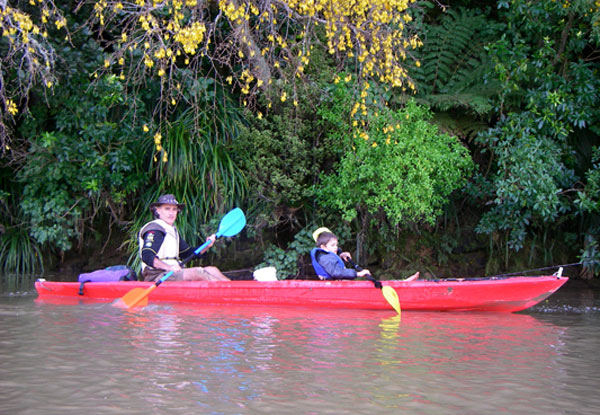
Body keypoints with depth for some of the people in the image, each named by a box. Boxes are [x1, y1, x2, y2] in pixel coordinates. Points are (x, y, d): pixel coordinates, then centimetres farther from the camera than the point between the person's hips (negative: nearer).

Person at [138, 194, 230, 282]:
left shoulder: (172, 230, 21)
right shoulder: (154, 230, -9)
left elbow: (187, 253, 25)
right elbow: (147, 257, -23)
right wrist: (168, 267, -35)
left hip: (173, 272, 10)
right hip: (156, 276, -10)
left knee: (212, 270, -1)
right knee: (197, 272, -26)